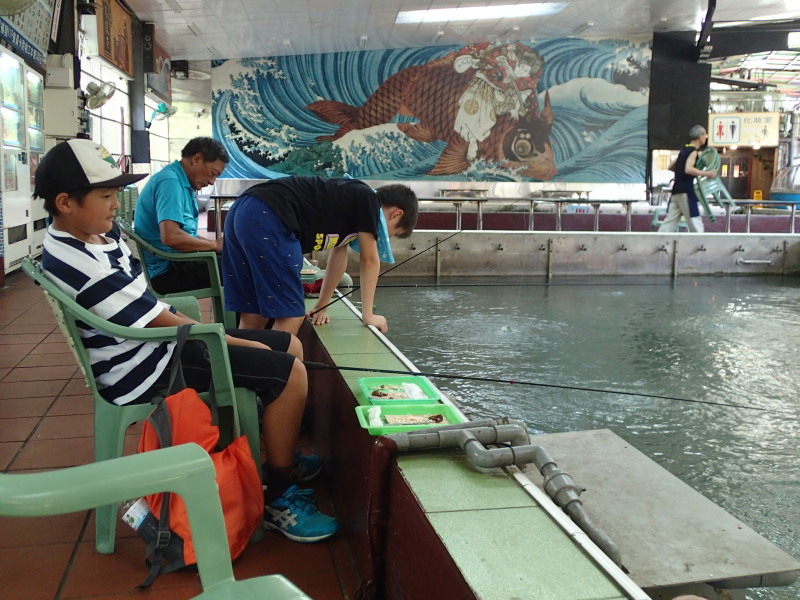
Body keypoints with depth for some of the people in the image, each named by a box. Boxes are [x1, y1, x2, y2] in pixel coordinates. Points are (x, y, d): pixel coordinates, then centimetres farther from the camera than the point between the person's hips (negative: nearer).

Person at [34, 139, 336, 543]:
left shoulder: (96, 237, 8)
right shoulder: (82, 266, -24)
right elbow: (164, 323, -21)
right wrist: (241, 343, -12)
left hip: (162, 342, 10)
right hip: (147, 372, -10)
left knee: (290, 346, 10)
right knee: (291, 374, -17)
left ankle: (281, 457, 25)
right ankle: (277, 498, -3)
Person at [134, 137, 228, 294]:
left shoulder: (184, 185, 15)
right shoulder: (170, 181, -15)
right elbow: (170, 237, -27)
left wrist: (218, 243, 2)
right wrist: (215, 244, -15)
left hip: (176, 264, 10)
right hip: (167, 272, -10)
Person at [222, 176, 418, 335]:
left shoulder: (350, 197, 29)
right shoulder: (368, 198, 5)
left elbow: (338, 252, 35)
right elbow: (369, 261, 10)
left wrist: (321, 307, 40)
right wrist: (368, 315, 17)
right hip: (267, 220, -9)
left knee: (253, 319, 12)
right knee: (291, 317, -4)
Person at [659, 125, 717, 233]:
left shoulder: (684, 149, 17)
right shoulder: (693, 151, -8)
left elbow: (671, 167, 25)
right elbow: (688, 169, -24)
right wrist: (706, 173, -21)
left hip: (676, 190, 8)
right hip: (686, 191, -8)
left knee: (670, 221, 6)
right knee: (695, 221, -5)